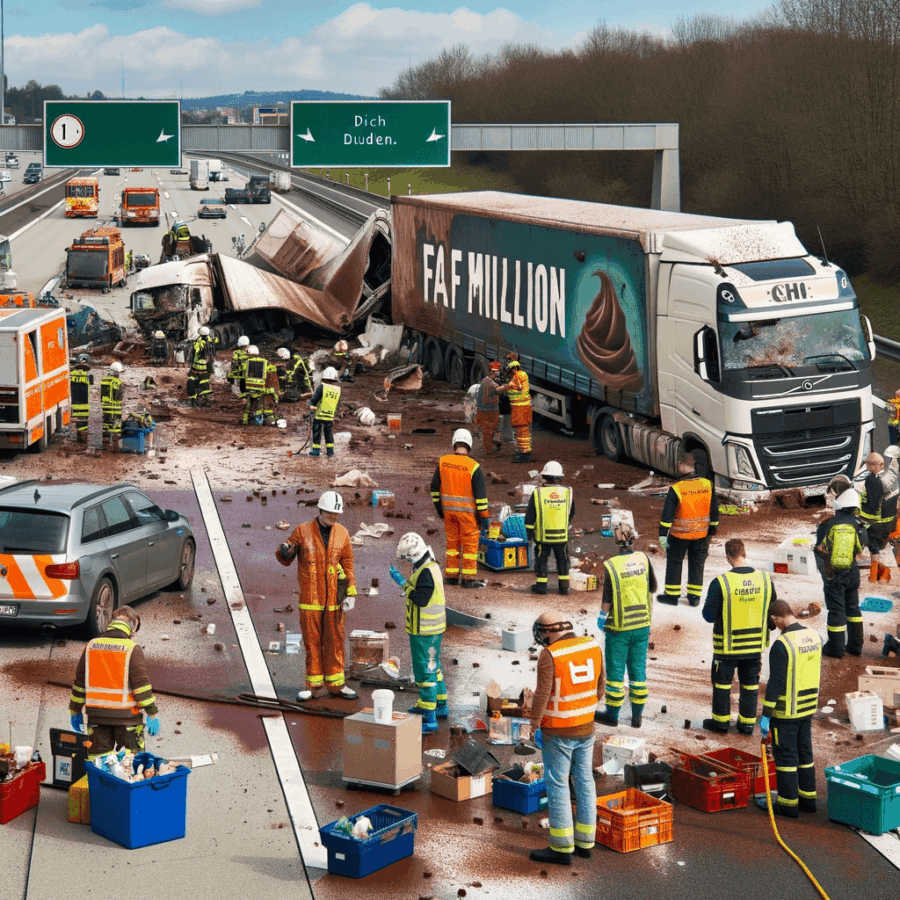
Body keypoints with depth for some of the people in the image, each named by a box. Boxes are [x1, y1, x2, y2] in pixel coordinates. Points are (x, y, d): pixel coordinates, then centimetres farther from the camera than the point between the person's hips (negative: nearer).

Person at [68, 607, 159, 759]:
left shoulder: (91, 645, 5)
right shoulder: (132, 649, -9)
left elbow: (79, 681, 10)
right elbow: (141, 684, -12)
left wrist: (75, 711, 19)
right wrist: (153, 714, -7)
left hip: (96, 714, 4)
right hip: (125, 714, -4)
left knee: (96, 757, 10)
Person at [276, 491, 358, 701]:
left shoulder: (342, 534, 4)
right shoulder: (303, 531, -3)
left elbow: (347, 564, 9)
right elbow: (285, 559, 3)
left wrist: (350, 593, 1)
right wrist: (285, 551, -21)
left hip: (333, 597, 2)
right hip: (310, 598, -2)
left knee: (334, 641, 6)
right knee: (312, 642, 3)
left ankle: (335, 684, 16)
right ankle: (315, 686, 11)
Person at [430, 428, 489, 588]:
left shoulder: (443, 462, -1)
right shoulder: (473, 466, -14)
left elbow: (435, 487, 7)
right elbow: (480, 493, -13)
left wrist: (438, 506, 18)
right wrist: (484, 515, -6)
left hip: (448, 509, 4)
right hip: (467, 509, -4)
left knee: (452, 540, 16)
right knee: (470, 542, 4)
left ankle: (451, 575, 20)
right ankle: (468, 577, 4)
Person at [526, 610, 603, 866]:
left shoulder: (549, 656, -17)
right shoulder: (593, 647, 1)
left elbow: (542, 695, -18)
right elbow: (599, 686, 10)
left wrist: (534, 725, -7)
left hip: (558, 732, -6)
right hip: (586, 728, 6)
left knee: (557, 786, 1)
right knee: (584, 781, 15)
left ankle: (562, 848, 5)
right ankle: (585, 841, 24)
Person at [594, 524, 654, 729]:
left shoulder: (611, 566, -18)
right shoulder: (643, 558, -6)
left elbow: (606, 600, -13)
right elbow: (653, 587, 6)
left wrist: (600, 620, 4)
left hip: (619, 628, -4)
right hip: (642, 625, 4)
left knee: (615, 671, 8)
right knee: (638, 669, 12)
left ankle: (612, 714, 19)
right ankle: (637, 716, 19)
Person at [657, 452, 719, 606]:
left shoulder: (676, 489, -19)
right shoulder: (708, 485, -7)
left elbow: (667, 515, -18)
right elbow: (714, 510, 3)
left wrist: (662, 535, -13)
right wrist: (713, 528, 16)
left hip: (679, 534, -3)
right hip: (701, 534, 3)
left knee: (674, 562, 13)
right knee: (697, 564, 15)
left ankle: (672, 595, 18)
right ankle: (694, 596, 21)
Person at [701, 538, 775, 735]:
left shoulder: (720, 583, -21)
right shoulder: (765, 578, -9)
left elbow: (709, 615, -15)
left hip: (727, 645, -3)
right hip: (755, 644, 3)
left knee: (722, 682, 15)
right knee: (750, 683, 16)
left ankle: (721, 721, 24)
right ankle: (748, 722, 24)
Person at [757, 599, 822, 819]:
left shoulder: (782, 645, -23)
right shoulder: (814, 637, 2)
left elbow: (775, 683, -23)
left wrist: (766, 715, -17)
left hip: (786, 712, -7)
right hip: (807, 709, 7)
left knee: (785, 756, 3)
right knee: (804, 752, 17)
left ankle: (788, 803, 10)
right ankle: (807, 798, 25)